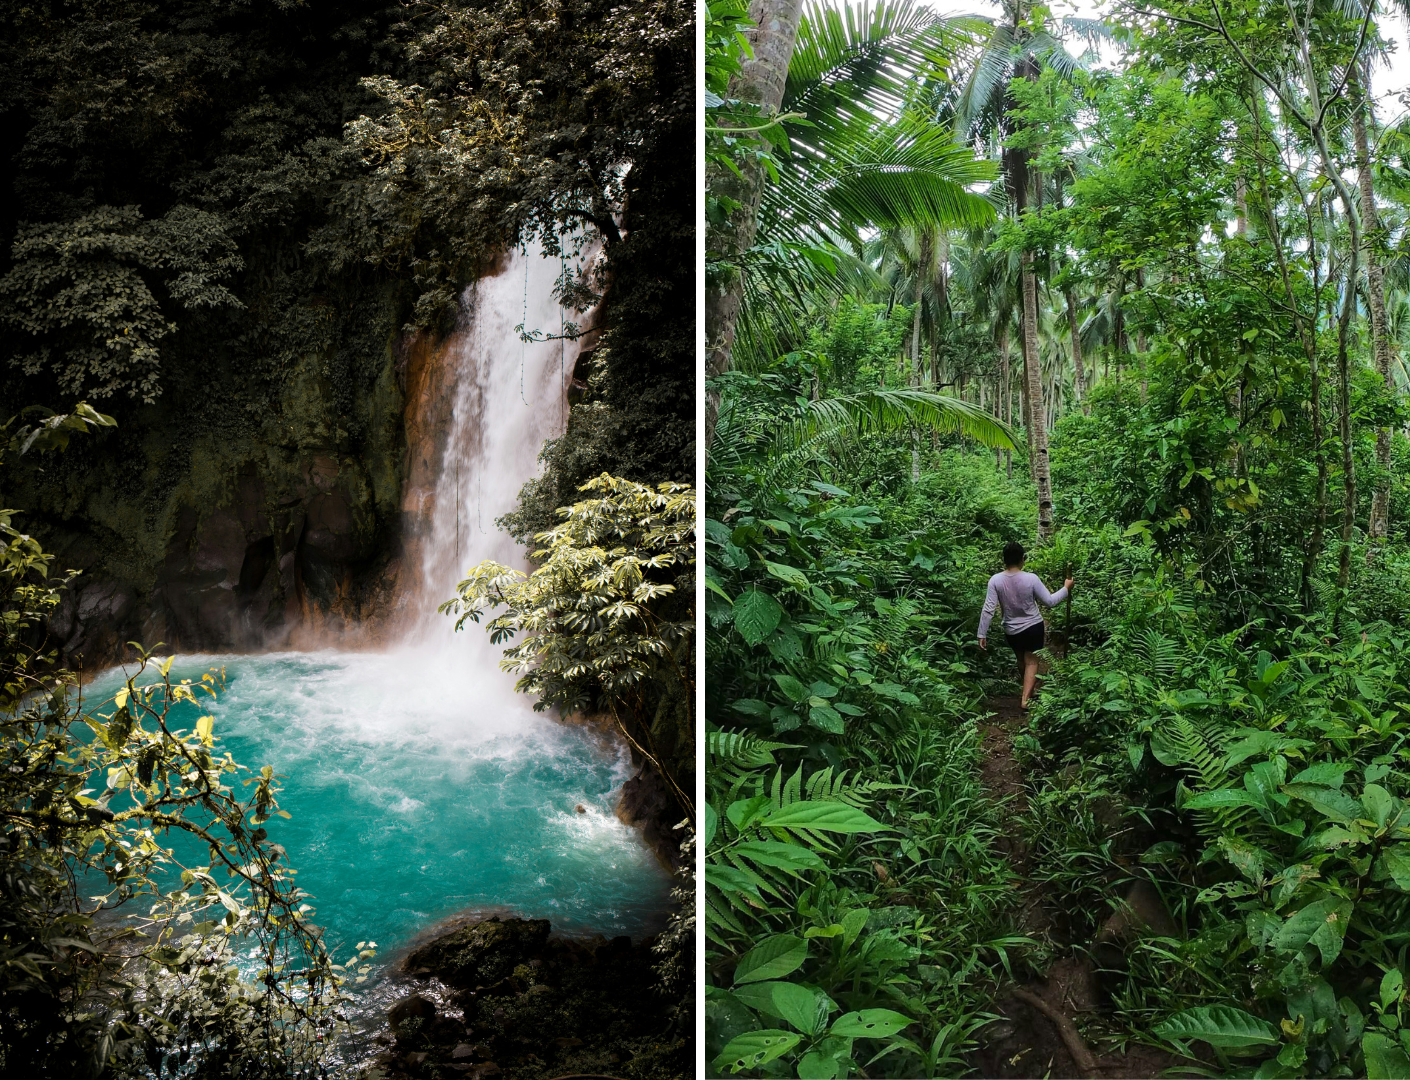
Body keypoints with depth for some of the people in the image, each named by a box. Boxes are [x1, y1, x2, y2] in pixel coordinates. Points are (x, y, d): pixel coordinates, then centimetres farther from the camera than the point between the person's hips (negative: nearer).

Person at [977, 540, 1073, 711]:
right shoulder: (1031, 578, -21)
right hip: (1033, 627, -2)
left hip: (1011, 631, 2)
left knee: (1021, 660, 24)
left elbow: (988, 610, -18)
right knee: (1031, 662, 10)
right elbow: (1050, 601, -12)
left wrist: (982, 634, -10)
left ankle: (1028, 691, 43)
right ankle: (1025, 699, -3)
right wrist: (1066, 588, 4)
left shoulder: (995, 580, -19)